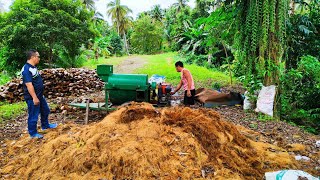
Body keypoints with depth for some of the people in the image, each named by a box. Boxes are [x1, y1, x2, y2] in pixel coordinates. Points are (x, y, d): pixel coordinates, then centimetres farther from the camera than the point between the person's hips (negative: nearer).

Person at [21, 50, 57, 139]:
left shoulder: (33, 67, 9)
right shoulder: (26, 69, -22)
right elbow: (29, 85, -26)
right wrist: (34, 98, -26)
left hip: (39, 95, 10)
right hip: (32, 98, -10)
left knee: (45, 110, 23)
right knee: (33, 115, 4)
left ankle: (45, 125, 42)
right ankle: (33, 133, 19)